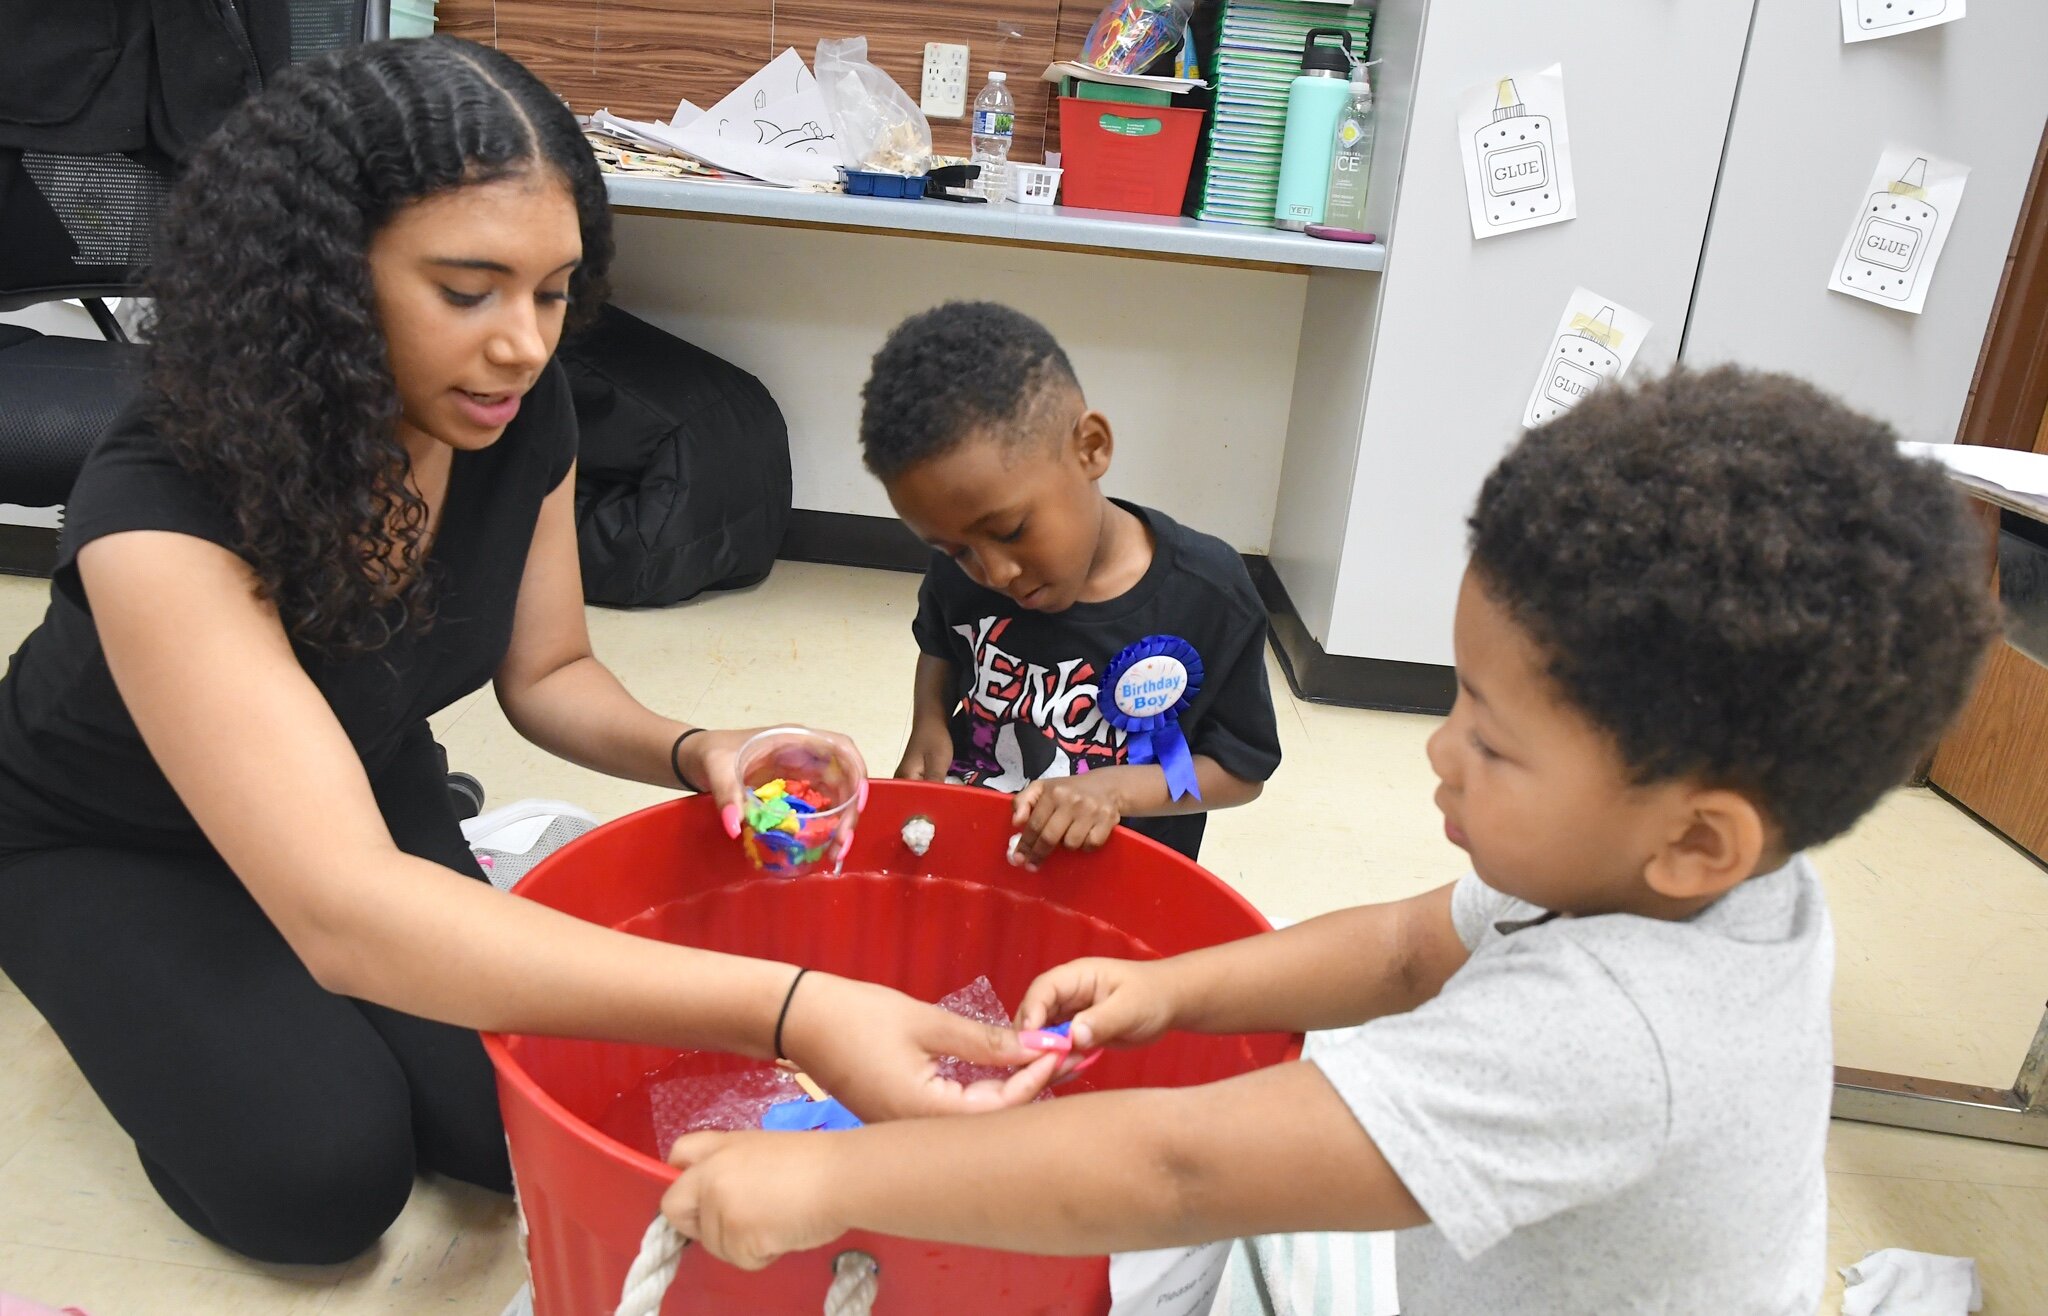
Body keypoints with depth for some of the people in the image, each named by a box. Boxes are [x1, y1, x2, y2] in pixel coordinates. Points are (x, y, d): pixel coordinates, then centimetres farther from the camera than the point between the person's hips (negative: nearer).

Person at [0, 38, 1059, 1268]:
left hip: (367, 786, 4)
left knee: (517, 1121, -14)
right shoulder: (161, 513, -39)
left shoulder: (521, 419, -22)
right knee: (325, 1172, -20)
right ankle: (143, 1002, 12)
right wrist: (788, 1014, -60)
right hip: (109, 846, -3)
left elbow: (548, 674, -5)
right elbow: (344, 915, -50)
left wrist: (691, 754, -29)